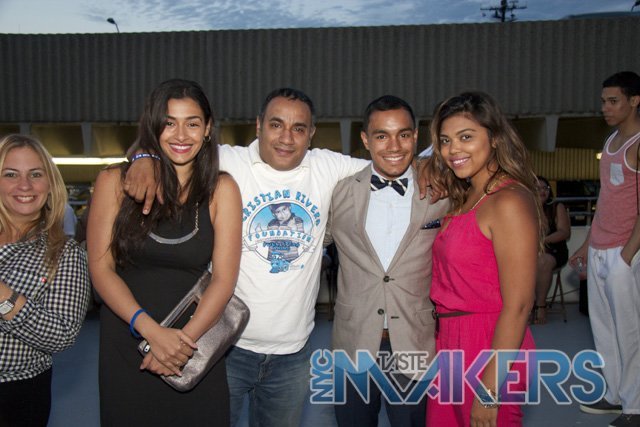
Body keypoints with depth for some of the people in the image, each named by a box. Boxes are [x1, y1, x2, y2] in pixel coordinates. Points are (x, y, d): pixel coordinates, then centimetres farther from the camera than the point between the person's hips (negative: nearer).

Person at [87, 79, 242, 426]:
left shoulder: (221, 189, -3)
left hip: (195, 343, 0)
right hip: (124, 342, 0)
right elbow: (101, 267, -6)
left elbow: (224, 278, -6)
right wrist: (151, 330, -17)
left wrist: (185, 338, -16)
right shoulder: (115, 182, -2)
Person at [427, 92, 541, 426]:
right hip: (450, 342, 8)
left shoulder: (509, 201, -18)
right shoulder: (465, 198, 7)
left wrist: (490, 391, -20)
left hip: (489, 349, -8)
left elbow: (518, 305, -21)